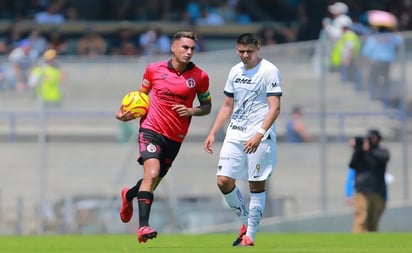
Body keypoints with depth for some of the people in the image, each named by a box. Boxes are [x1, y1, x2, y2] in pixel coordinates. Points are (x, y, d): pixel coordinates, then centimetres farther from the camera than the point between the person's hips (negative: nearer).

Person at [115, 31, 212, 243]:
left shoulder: (200, 77, -1)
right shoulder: (154, 70, -1)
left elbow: (207, 106, 10)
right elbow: (141, 95, 14)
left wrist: (191, 111, -11)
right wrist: (126, 112, -3)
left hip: (175, 137, 3)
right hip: (151, 130, -3)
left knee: (153, 182, 15)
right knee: (152, 173, -24)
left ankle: (129, 195, 50)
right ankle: (143, 225, -26)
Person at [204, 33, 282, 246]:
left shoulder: (269, 71, -7)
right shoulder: (235, 71, 13)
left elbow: (275, 108, -13)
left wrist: (259, 134, -24)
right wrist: (213, 133, 15)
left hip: (259, 136, -6)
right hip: (234, 134, 6)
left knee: (256, 185, -3)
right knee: (224, 181, -2)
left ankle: (250, 235, 3)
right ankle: (246, 222, 17)